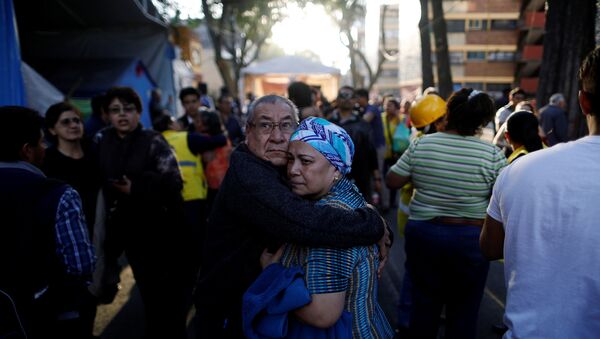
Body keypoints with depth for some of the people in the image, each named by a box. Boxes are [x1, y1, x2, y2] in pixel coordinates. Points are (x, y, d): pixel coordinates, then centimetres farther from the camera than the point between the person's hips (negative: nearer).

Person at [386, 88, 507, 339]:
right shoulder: (492, 155, -13)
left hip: (422, 233, 2)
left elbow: (392, 181, -3)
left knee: (424, 302, 18)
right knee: (463, 310, 14)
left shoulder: (421, 145, -7)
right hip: (469, 240, -2)